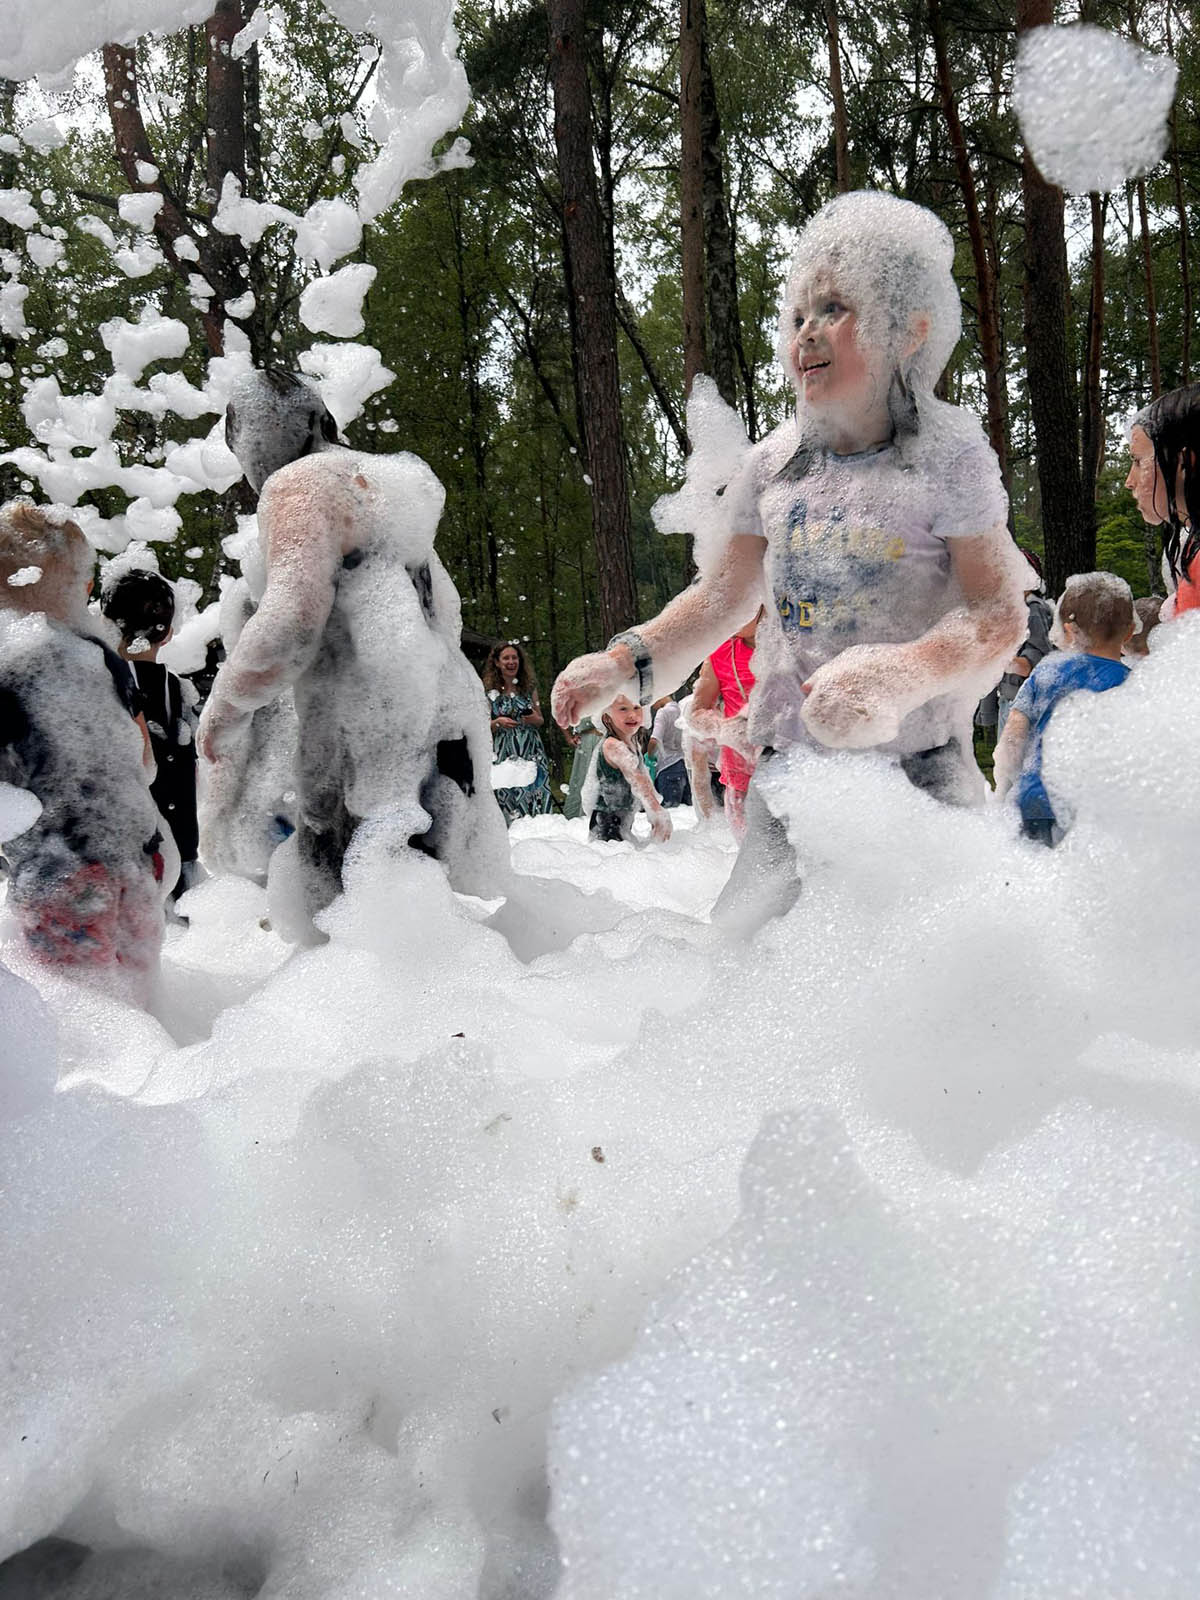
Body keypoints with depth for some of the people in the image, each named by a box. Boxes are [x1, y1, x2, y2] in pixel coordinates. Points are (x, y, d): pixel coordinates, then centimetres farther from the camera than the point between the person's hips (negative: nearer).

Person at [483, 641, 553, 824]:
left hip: (532, 753, 2)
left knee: (536, 799, -4)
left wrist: (535, 719, -6)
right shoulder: (490, 692, 2)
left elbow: (541, 719, 17)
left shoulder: (529, 688, 9)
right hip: (505, 755, -2)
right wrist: (498, 722, -15)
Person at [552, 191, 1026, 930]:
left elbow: (1000, 614, -12)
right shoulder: (774, 461, 7)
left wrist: (898, 678, -31)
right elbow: (725, 595, 16)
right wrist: (625, 662, 1)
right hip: (790, 770, 4)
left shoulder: (947, 453, -6)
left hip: (918, 771, -3)